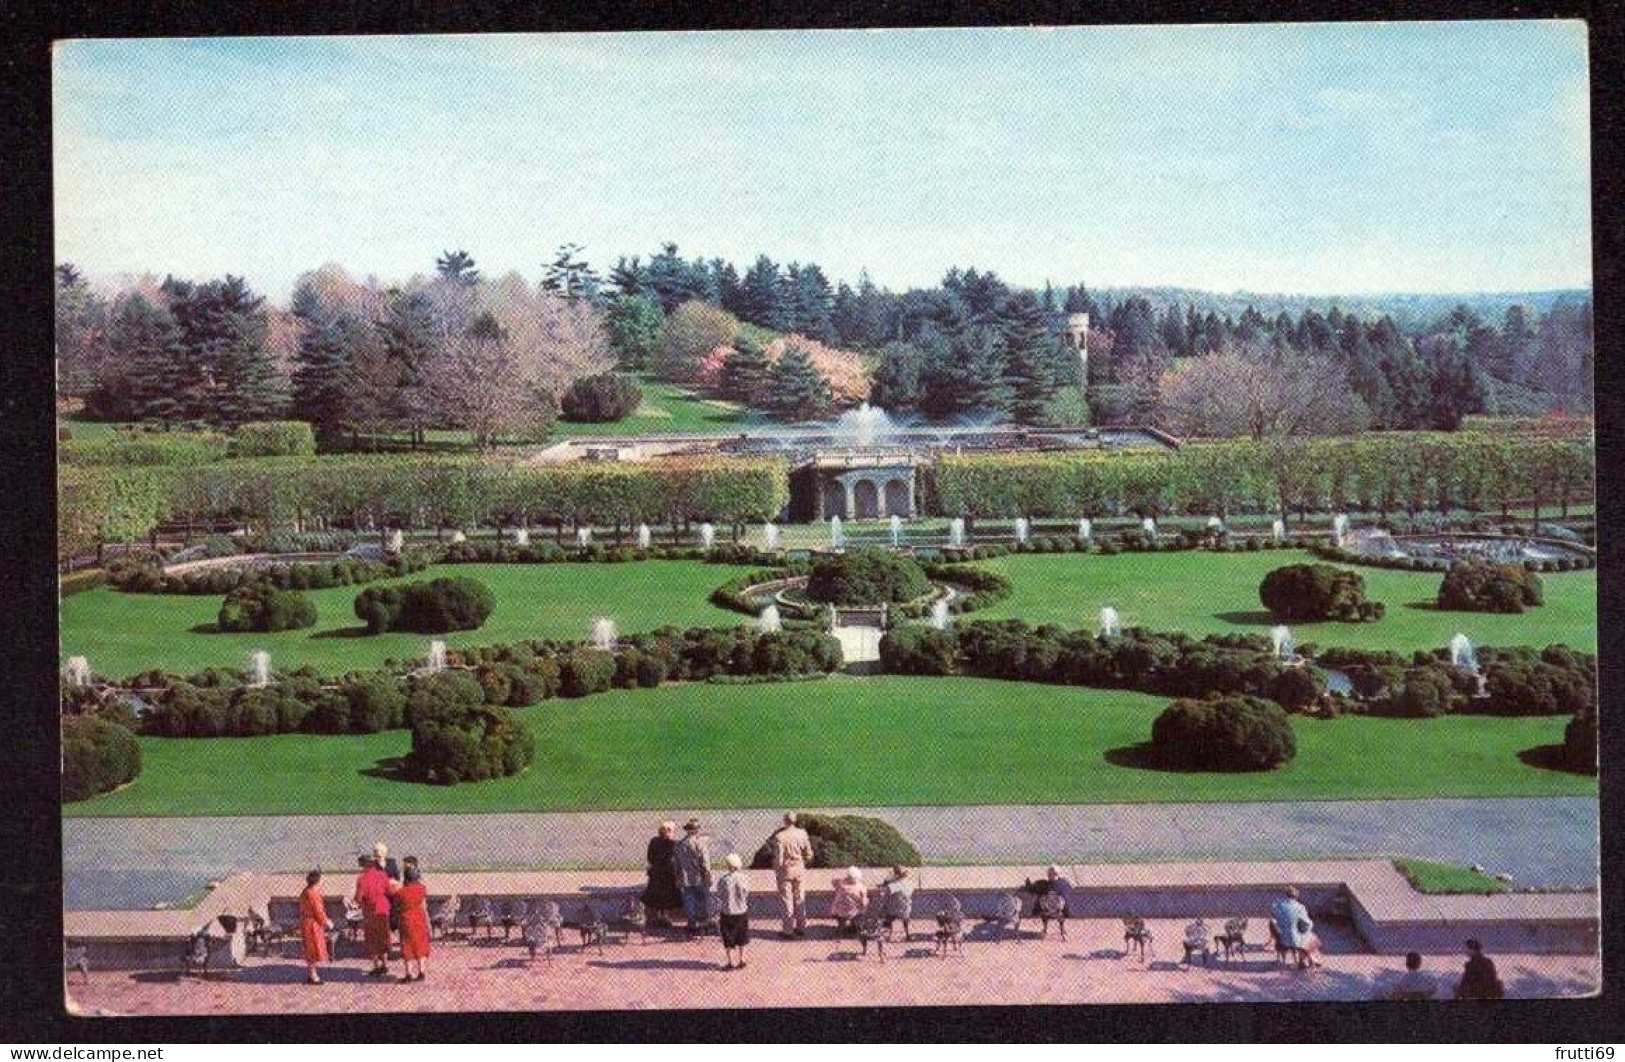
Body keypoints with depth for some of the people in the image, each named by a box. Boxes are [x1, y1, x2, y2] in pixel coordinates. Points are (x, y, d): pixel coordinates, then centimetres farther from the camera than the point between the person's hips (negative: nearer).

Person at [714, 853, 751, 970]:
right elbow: (747, 894, -2)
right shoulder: (743, 878, -13)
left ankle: (730, 963, 18)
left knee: (728, 941, 12)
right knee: (741, 938, 20)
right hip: (743, 912, 3)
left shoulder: (723, 880, -20)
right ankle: (742, 960, 27)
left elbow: (720, 896, -10)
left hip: (728, 913, -3)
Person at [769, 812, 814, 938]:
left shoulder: (780, 836, -21)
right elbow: (809, 854, 1)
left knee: (787, 900, 7)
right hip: (799, 870, 4)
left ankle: (787, 930, 13)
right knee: (799, 899, 17)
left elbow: (779, 858, -20)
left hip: (785, 870, -4)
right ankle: (801, 927, 25)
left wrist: (776, 871, -4)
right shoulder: (802, 833, -7)